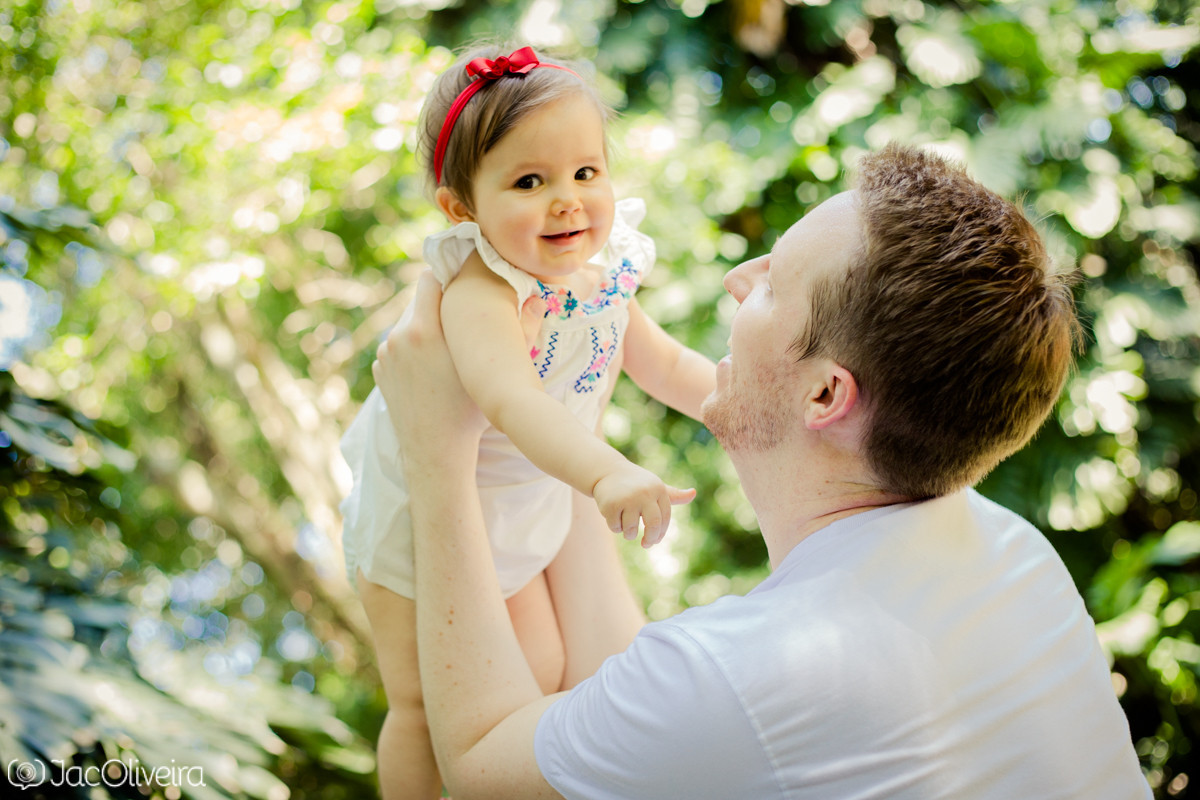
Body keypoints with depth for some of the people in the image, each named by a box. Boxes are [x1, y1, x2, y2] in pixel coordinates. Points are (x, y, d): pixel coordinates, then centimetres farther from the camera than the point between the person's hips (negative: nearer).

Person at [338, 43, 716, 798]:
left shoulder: (606, 269, -11)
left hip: (537, 498, 7)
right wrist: (607, 474, -70)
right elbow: (513, 402, -55)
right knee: (429, 706, 10)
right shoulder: (480, 293, -36)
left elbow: (664, 361, 6)